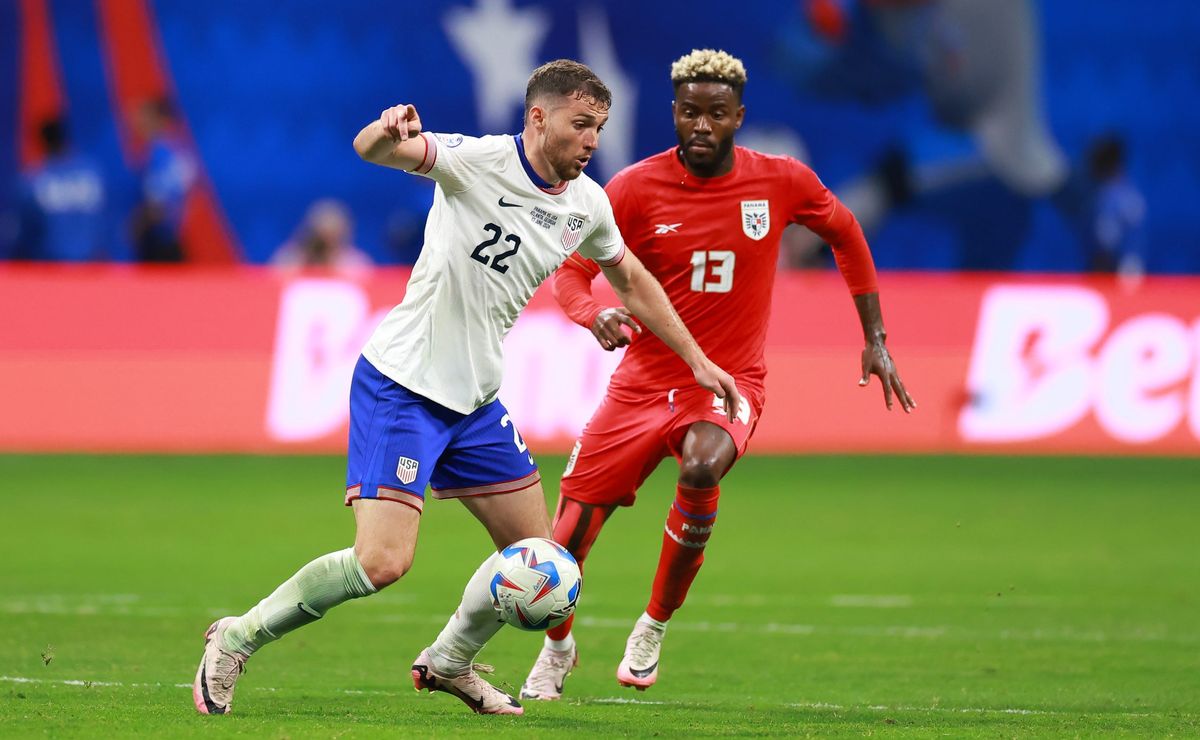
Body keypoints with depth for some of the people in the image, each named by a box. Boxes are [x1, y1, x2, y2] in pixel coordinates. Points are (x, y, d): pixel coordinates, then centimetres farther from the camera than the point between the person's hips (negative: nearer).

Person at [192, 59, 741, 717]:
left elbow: (631, 281, 23)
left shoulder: (587, 205, 4)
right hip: (401, 387, -8)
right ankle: (240, 637, -1)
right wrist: (389, 132, -54)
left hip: (475, 402, 8)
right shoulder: (480, 161, -17)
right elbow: (372, 150, -30)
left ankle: (447, 663, 33)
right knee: (382, 563, -19)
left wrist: (696, 359, 25)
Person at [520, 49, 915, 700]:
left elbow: (846, 235, 14)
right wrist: (595, 316, -29)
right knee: (568, 539, -1)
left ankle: (654, 626, -13)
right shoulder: (636, 187, -8)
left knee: (702, 467, -35)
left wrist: (875, 340, 14)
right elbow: (570, 271, -5)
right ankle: (557, 648, 32)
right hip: (643, 381, 1)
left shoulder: (782, 182, -4)